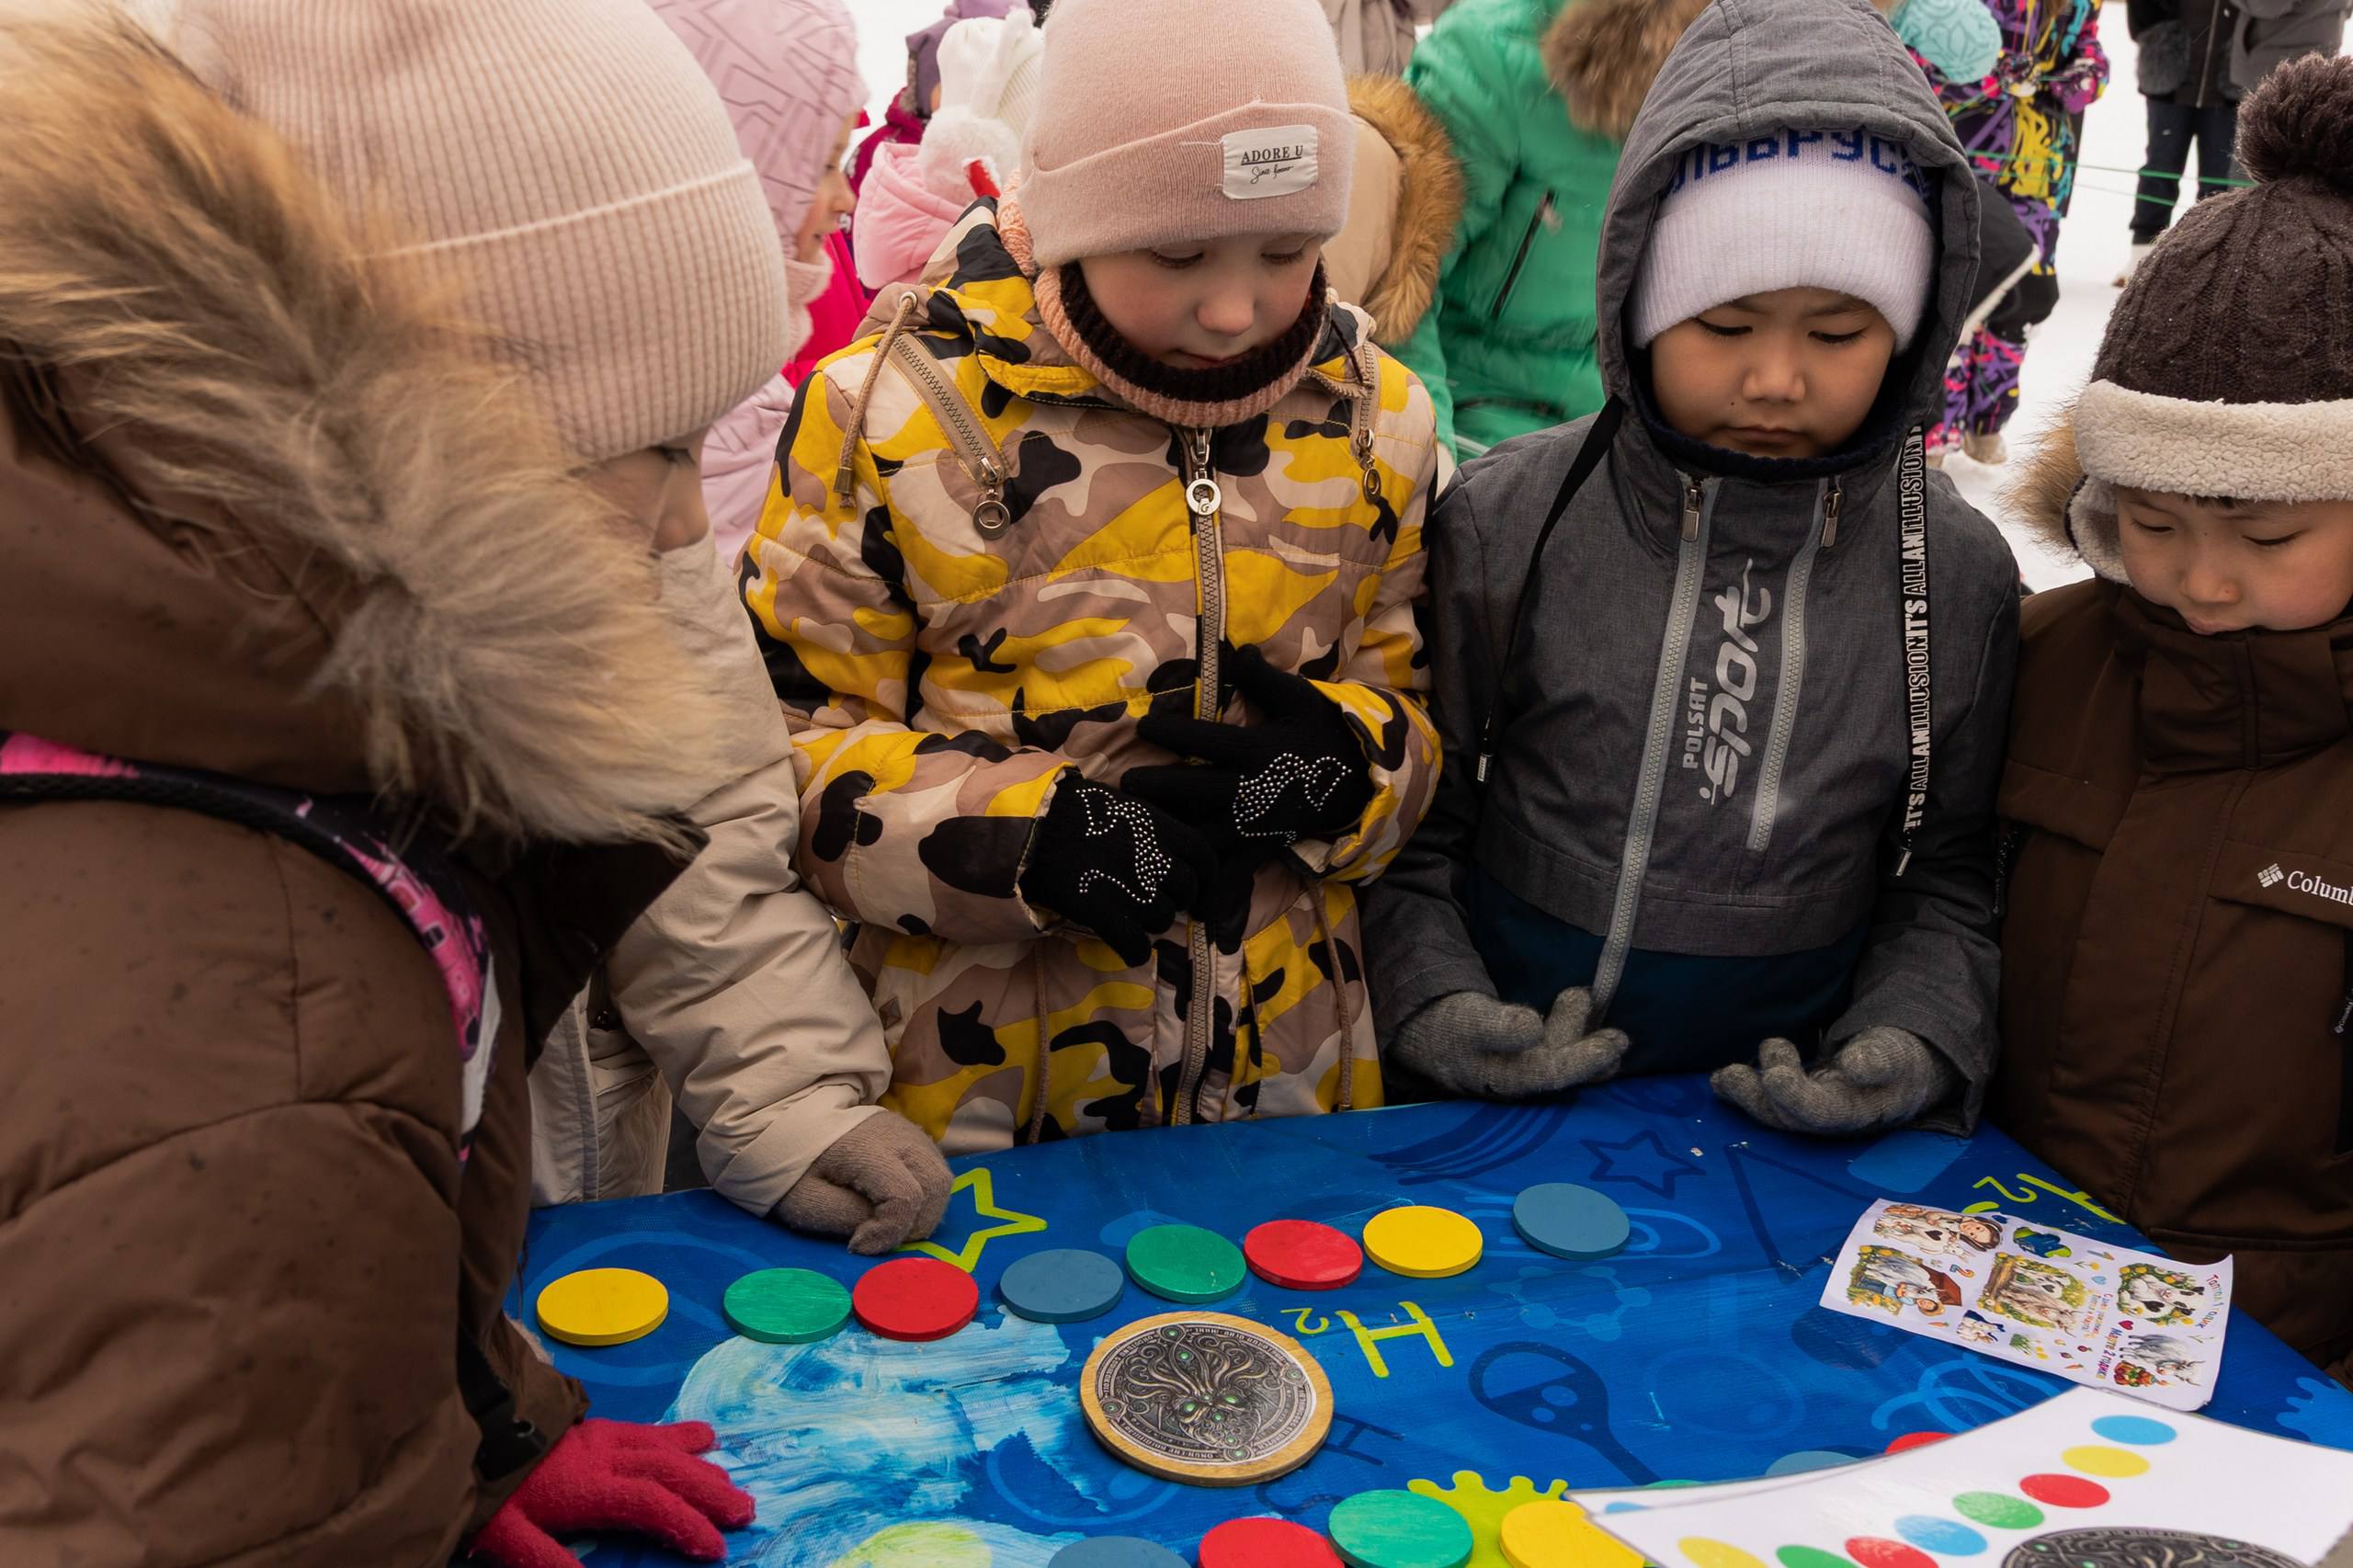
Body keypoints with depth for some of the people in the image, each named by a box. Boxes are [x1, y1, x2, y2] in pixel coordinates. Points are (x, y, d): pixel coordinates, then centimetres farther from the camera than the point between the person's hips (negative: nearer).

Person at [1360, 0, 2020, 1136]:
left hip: (1789, 1121, 4)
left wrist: (1914, 1038, -13)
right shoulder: (1504, 522, -8)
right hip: (1501, 1099, -3)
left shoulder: (1960, 573, -3)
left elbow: (1946, 875, 5)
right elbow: (1414, 822, -1)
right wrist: (1432, 998, -15)